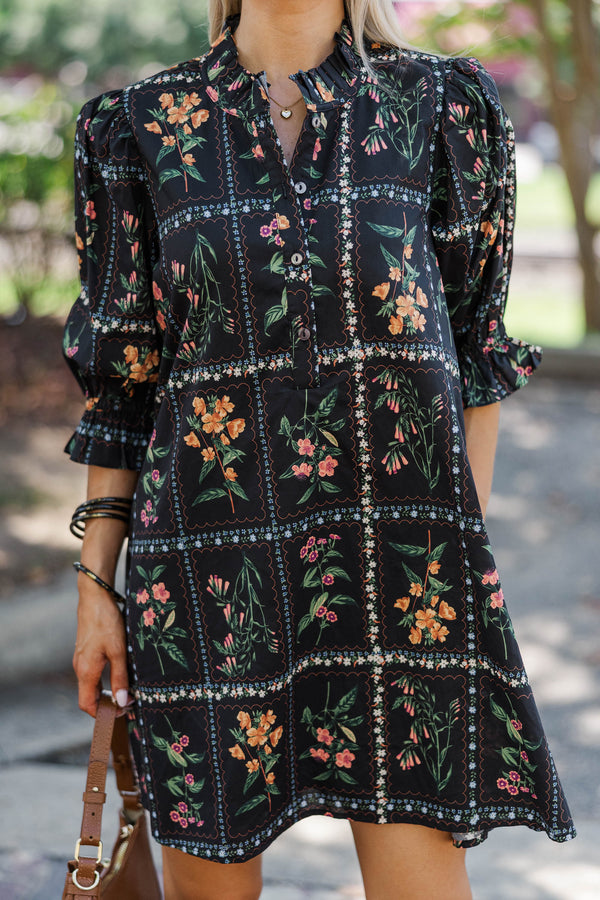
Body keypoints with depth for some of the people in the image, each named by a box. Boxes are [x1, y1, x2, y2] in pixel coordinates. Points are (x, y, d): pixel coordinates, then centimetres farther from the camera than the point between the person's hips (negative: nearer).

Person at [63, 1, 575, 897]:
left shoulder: (440, 106, 4)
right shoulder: (144, 125, 5)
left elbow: (475, 347, 8)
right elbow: (120, 377, 7)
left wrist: (467, 552, 2)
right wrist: (95, 580, 5)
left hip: (399, 553, 0)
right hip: (213, 550, 1)